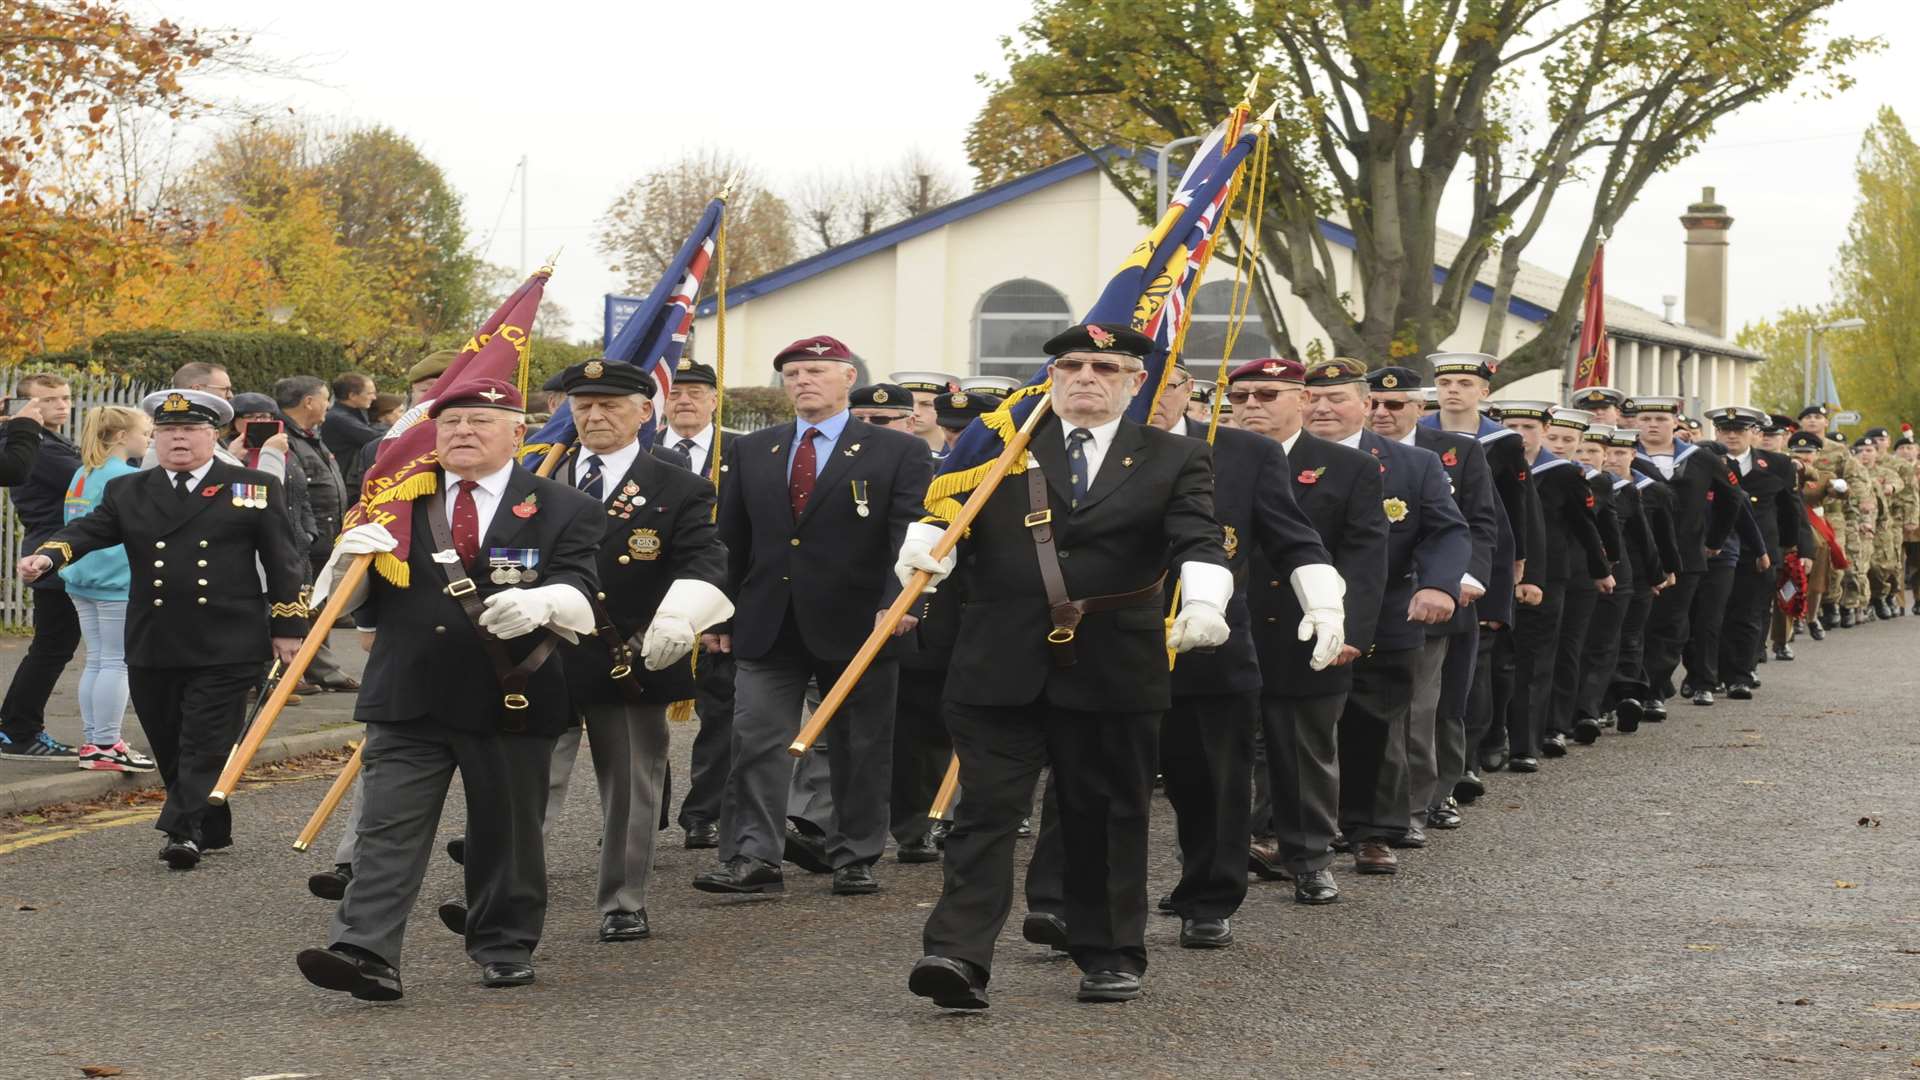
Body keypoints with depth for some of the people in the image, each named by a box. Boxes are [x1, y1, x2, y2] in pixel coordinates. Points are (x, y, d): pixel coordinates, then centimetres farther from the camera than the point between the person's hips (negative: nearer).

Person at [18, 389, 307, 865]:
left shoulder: (255, 488, 5)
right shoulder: (128, 492, 12)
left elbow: (282, 561, 5)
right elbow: (88, 530, -2)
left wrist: (287, 626, 0)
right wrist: (48, 554, -23)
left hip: (226, 647, -4)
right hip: (153, 647, 4)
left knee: (207, 743, -9)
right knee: (169, 746, 9)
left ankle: (183, 830, -12)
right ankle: (212, 831, 23)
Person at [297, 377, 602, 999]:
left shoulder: (563, 510, 3)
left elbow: (583, 593, -8)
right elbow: (353, 604, 13)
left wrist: (544, 601, -31)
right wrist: (349, 559, -10)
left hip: (512, 701, -2)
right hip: (407, 700, 2)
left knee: (506, 832, 9)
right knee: (388, 830, -7)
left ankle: (505, 950, 24)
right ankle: (364, 954, -12)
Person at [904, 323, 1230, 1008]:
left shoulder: (1174, 461, 7)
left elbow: (1199, 540, -6)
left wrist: (1203, 601, -26)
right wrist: (928, 542, -18)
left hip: (1114, 672, 0)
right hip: (999, 667, 0)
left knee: (1108, 816, 10)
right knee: (987, 809, -6)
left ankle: (1110, 956, 24)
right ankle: (958, 956, -13)